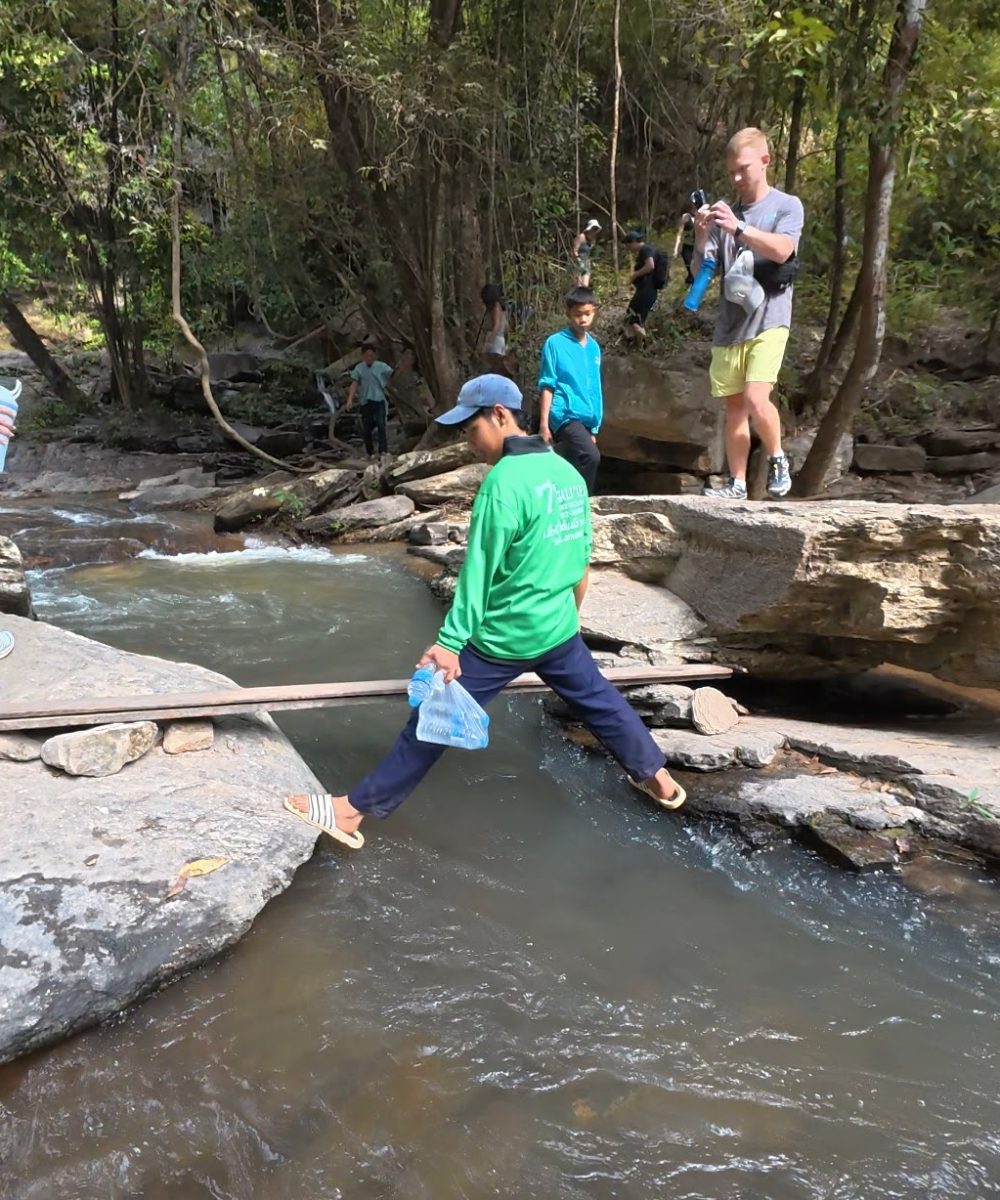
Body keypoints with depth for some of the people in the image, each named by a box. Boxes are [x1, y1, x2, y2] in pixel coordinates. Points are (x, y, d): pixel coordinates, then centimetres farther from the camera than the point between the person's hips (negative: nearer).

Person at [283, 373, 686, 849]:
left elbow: (479, 570, -19)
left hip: (502, 637, -7)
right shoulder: (569, 474, 5)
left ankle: (353, 810, 10)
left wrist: (449, 641, -15)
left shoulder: (504, 480, -18)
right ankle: (657, 777, 40)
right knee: (598, 699, 25)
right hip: (558, 629, 7)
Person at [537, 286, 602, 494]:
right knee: (590, 456, -27)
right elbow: (547, 386, -5)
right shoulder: (555, 343, -3)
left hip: (586, 419, 6)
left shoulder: (594, 348, 14)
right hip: (565, 415, -6)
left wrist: (594, 427, 19)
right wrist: (544, 425, -11)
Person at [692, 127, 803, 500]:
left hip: (768, 320, -4)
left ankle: (777, 459, 5)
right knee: (734, 407, 6)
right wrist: (701, 238, -14)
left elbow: (782, 250, -16)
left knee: (756, 399, -20)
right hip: (729, 324, 4)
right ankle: (737, 484, 13)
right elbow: (700, 272, 5)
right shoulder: (725, 214, 12)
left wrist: (738, 228, -27)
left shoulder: (787, 206, 3)